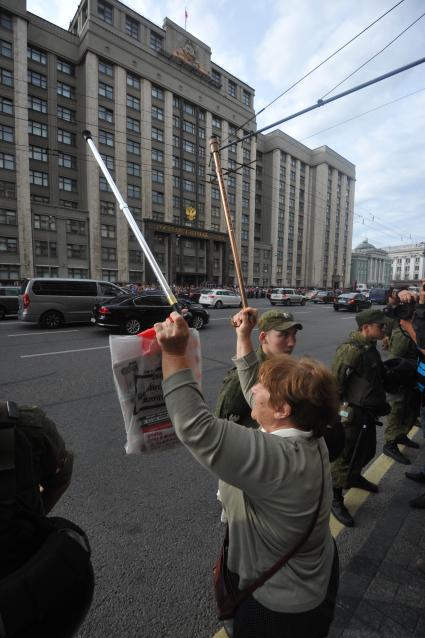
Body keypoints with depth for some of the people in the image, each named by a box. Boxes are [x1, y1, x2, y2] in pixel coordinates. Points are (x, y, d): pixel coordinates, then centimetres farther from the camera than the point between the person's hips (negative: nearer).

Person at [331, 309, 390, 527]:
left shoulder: (370, 347, 7)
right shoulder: (351, 349, -25)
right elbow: (334, 383, -25)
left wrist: (381, 403, 23)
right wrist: (338, 412, -19)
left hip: (368, 412, 10)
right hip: (351, 413, -10)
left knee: (367, 450, 27)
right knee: (344, 456, 3)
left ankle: (354, 477, 52)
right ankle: (335, 499, 20)